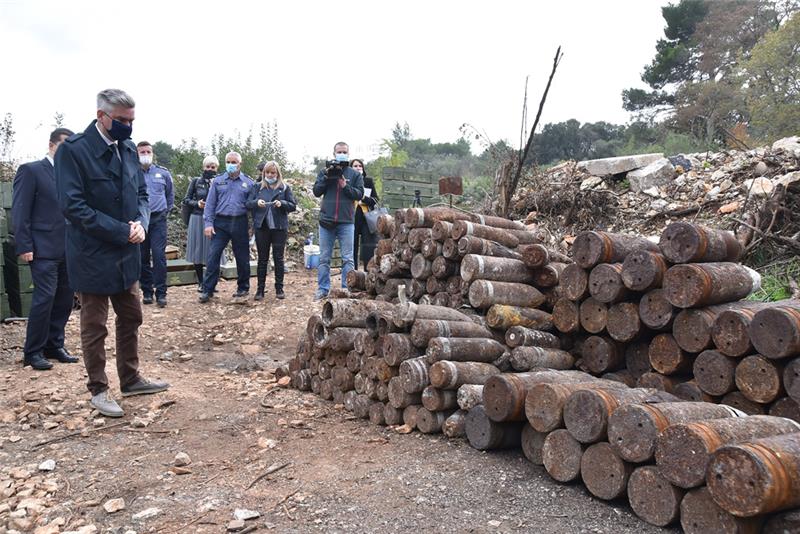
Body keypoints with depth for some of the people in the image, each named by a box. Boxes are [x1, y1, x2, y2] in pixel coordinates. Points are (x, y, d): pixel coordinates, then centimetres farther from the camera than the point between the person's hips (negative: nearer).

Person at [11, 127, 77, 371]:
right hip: (44, 249, -6)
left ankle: (54, 345, 21)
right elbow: (20, 211, -7)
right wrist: (24, 247, -13)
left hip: (68, 249, 6)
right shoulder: (31, 170, -3)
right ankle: (33, 352, 7)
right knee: (44, 298, -6)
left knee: (64, 300, 9)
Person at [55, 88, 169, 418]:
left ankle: (131, 380, 30)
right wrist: (122, 231, -21)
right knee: (94, 326, 6)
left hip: (126, 253, 7)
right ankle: (98, 390, 21)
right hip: (93, 255, -7)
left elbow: (141, 192, 12)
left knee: (131, 319, 15)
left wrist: (141, 223, -9)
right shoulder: (73, 150, -15)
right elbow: (73, 206, -20)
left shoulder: (128, 149, 6)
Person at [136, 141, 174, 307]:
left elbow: (170, 195, 19)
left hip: (158, 220, 0)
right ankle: (147, 291, 16)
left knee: (159, 256, -8)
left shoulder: (163, 173, 6)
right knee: (143, 258, 6)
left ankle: (161, 293, -3)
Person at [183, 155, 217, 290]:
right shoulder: (196, 181, 6)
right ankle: (201, 282, 15)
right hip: (197, 219, 1)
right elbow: (186, 200, 8)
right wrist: (197, 203, -10)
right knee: (198, 250, 3)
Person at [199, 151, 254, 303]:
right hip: (220, 223, 0)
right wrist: (208, 223, -5)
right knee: (213, 256, -5)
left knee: (242, 257, 7)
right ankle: (208, 290, 1)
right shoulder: (217, 181, 8)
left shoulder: (248, 182, 6)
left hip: (240, 224, 0)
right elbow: (210, 203, 5)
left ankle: (243, 288, 22)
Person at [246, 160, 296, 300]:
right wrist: (256, 202, -17)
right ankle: (260, 289, 9)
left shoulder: (285, 188, 6)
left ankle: (279, 288, 12)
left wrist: (282, 203, -18)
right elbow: (248, 204, 5)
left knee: (278, 258, 4)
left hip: (279, 227, -1)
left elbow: (293, 205, 2)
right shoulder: (258, 187, 10)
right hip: (261, 227, 1)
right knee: (262, 259, 5)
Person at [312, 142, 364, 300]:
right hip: (326, 220, 1)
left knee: (347, 258, 1)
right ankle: (323, 289, 13)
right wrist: (326, 177, -9)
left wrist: (345, 186, -13)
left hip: (346, 221, -1)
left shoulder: (355, 174, 7)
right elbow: (316, 191, 3)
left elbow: (359, 194, 0)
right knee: (324, 258, 6)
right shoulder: (324, 172, 10)